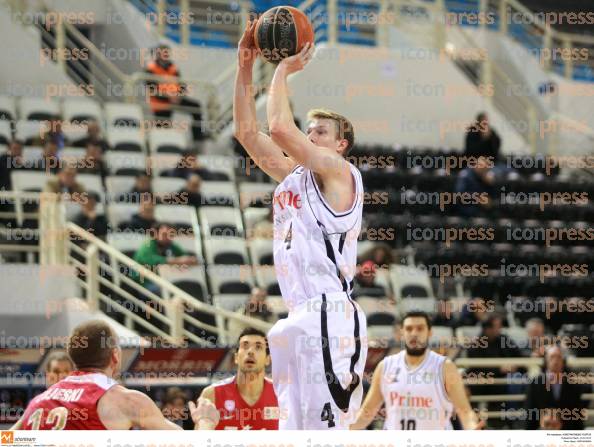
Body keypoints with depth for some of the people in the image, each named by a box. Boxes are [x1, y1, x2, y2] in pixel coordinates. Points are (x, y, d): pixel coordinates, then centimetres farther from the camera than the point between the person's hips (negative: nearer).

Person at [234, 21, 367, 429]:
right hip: (299, 317, 9)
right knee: (295, 427, 8)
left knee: (326, 427, -14)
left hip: (330, 316, -9)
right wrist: (245, 67, 12)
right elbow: (248, 132, 19)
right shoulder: (293, 175, 21)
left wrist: (283, 70, -2)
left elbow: (279, 127, -15)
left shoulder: (339, 171, -3)